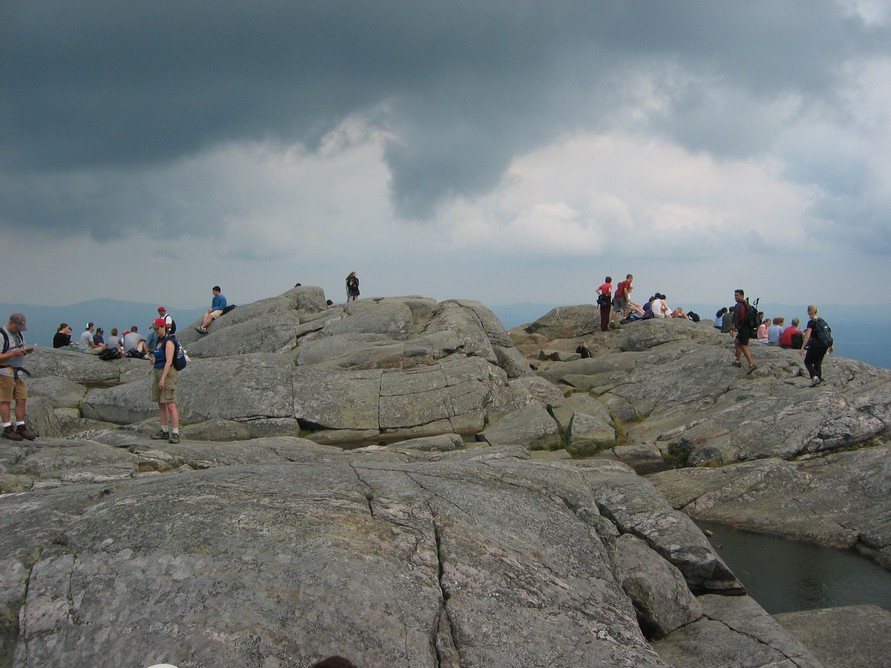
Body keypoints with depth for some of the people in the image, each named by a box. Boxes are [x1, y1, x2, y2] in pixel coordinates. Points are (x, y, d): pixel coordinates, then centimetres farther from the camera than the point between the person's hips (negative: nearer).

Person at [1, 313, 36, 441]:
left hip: (18, 372, 8)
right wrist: (13, 353, -24)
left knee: (22, 400, 8)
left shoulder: (19, 334, 12)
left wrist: (26, 351, 2)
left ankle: (20, 427, 16)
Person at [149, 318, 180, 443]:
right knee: (161, 405, 10)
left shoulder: (169, 342, -11)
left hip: (167, 373, -9)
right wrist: (153, 360, 4)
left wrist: (163, 379, -23)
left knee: (170, 405, -12)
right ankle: (164, 431, 16)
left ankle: (175, 433, -13)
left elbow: (168, 361, -18)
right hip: (157, 372, 9)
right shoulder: (158, 341, 16)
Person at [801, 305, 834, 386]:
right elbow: (828, 333, 14)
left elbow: (807, 337, -17)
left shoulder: (811, 322, -12)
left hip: (816, 345, -7)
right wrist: (831, 345, 21)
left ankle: (815, 377, -13)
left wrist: (802, 348, -16)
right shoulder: (822, 320, 10)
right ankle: (819, 378, 16)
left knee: (808, 362, 5)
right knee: (818, 362, 19)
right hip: (825, 345, 7)